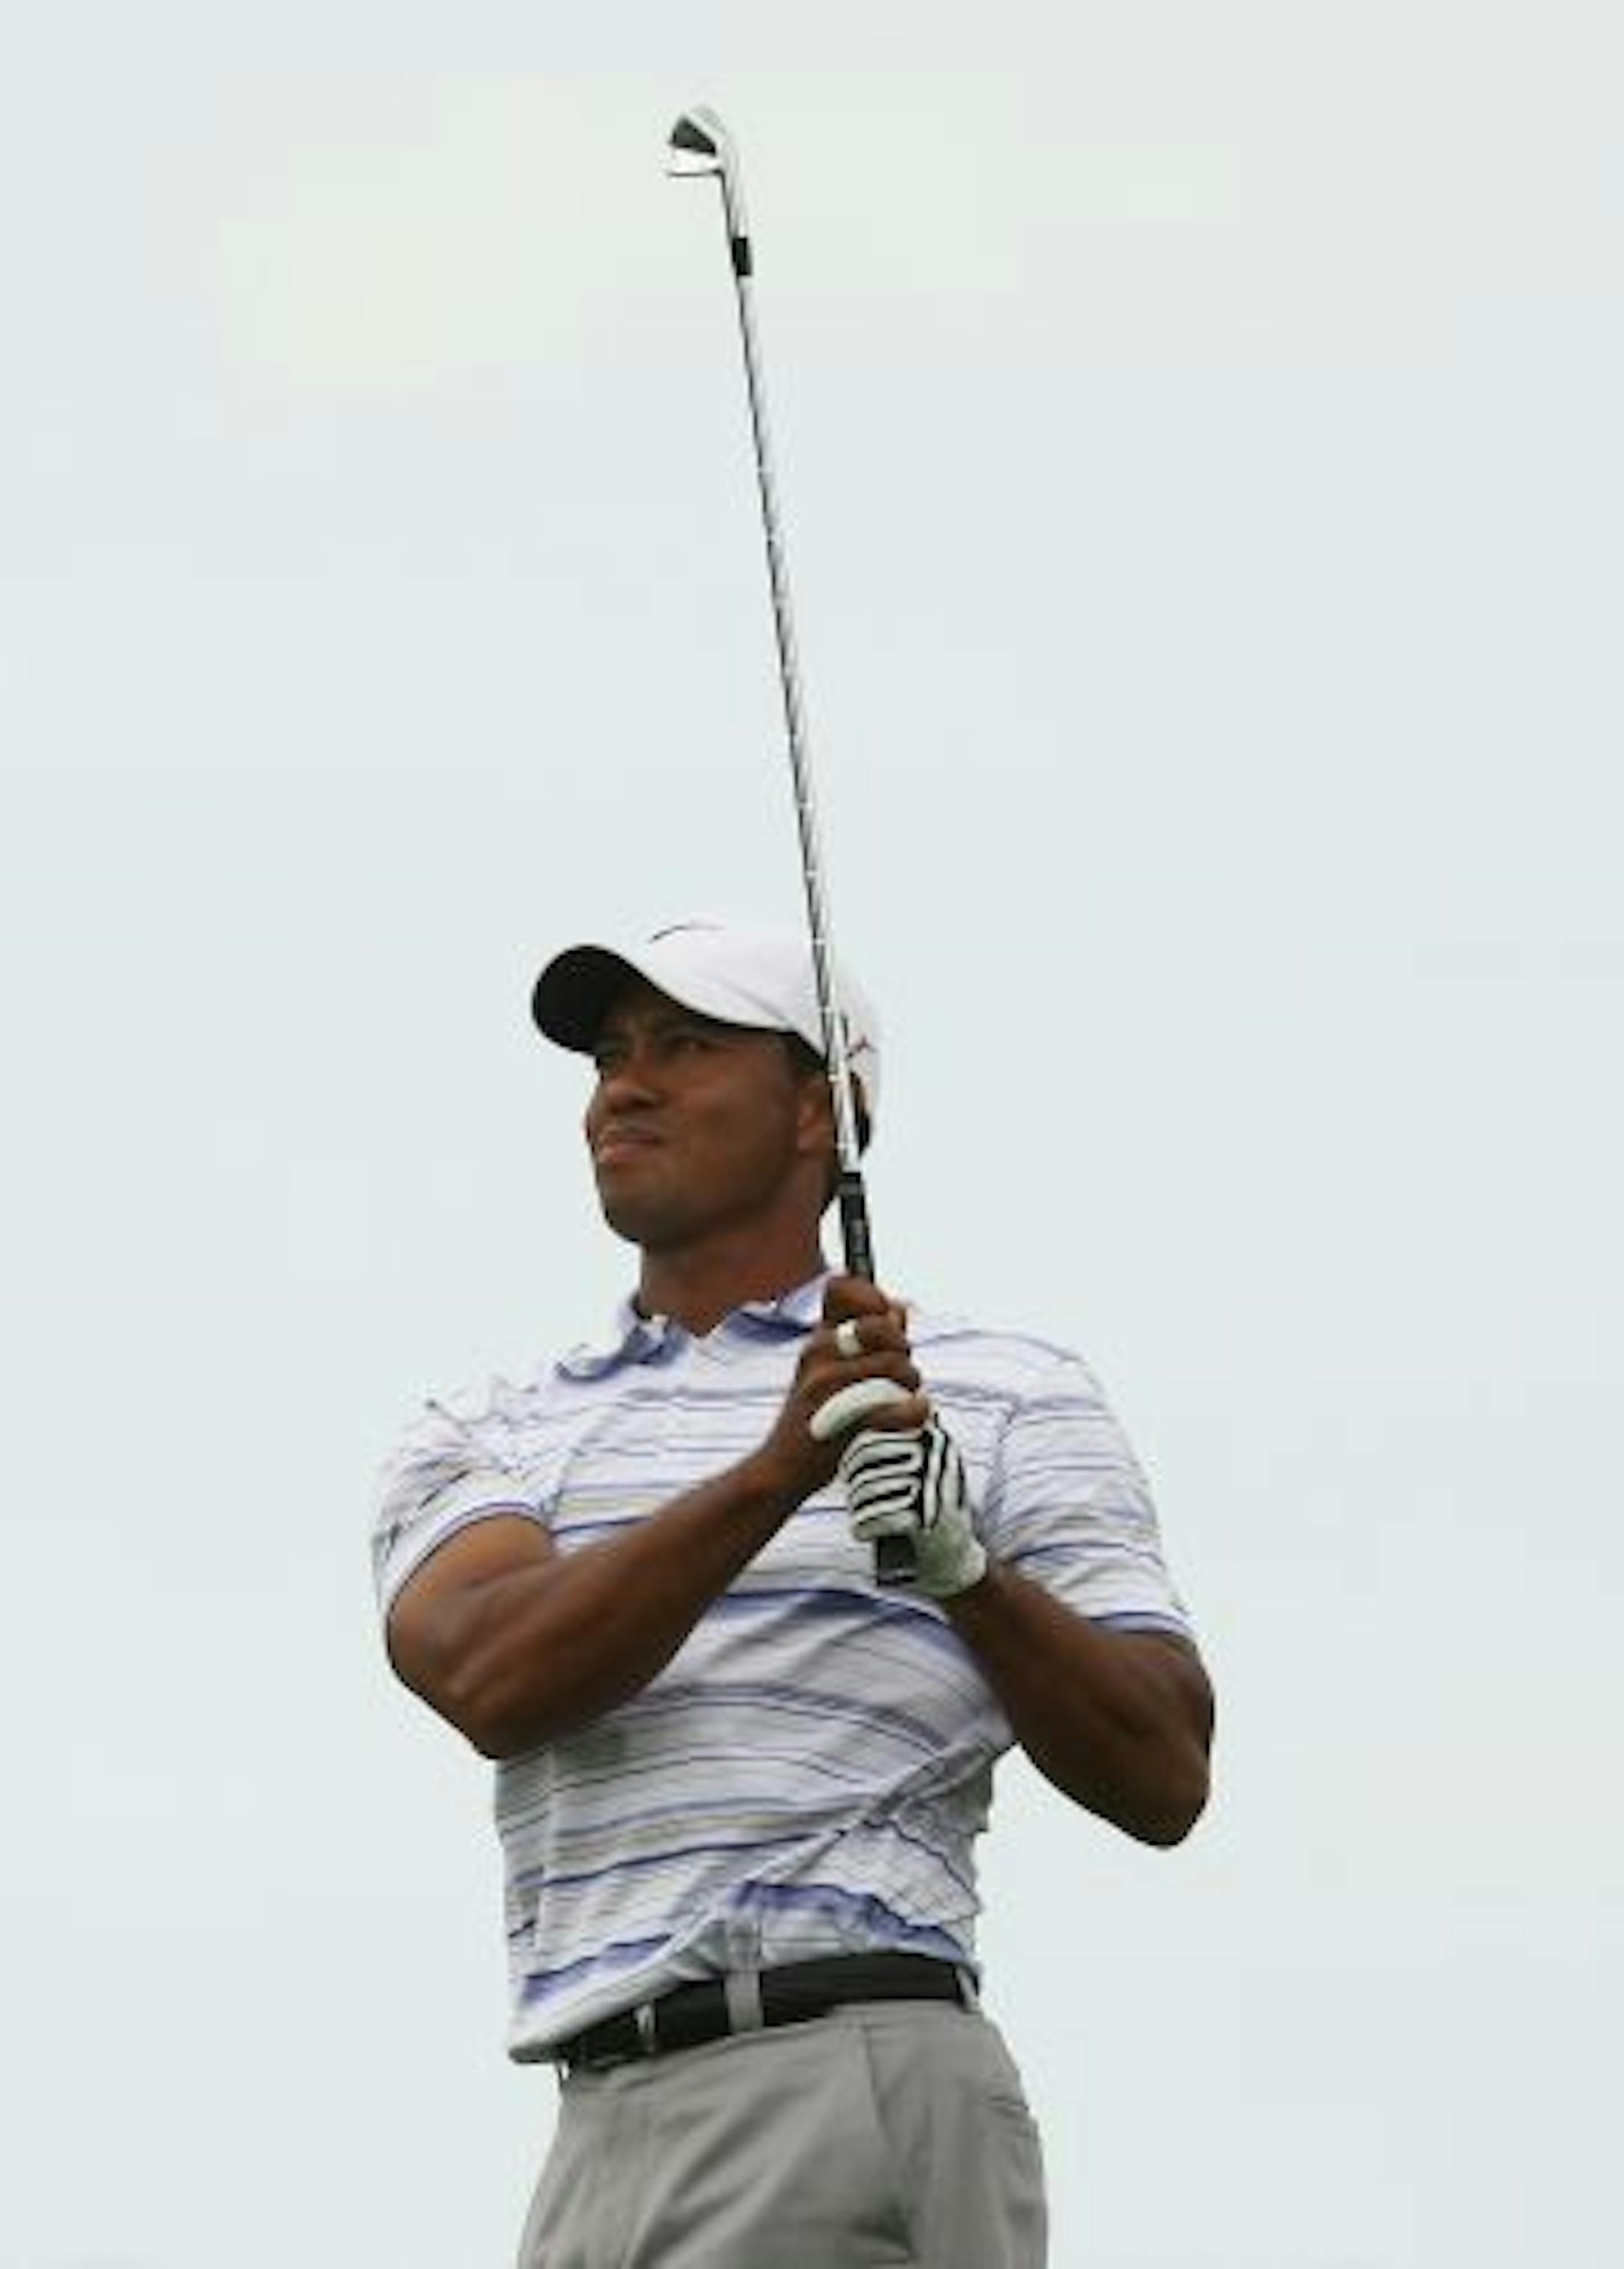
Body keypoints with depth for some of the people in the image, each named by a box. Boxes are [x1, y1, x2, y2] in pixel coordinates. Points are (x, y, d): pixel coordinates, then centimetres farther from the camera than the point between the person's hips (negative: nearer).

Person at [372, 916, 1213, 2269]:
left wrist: (967, 1563, -18)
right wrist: (777, 1472, -19)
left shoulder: (1009, 1399, 8)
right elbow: (493, 1681, -6)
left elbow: (1163, 1778, 0)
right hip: (600, 2128, 4)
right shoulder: (482, 1440, 16)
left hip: (854, 2103, -4)